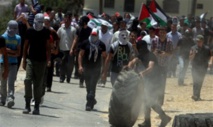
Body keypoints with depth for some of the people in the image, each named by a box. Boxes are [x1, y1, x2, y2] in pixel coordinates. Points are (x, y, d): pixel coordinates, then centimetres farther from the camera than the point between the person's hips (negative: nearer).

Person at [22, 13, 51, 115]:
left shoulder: (46, 32, 1)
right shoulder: (30, 31, 3)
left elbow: (47, 47, 5)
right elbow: (26, 46, 9)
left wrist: (48, 60, -4)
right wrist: (24, 60, 7)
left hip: (41, 61, 0)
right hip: (30, 60, 1)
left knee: (38, 84, 2)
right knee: (28, 80, -14)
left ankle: (37, 106, 8)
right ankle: (27, 104, -7)